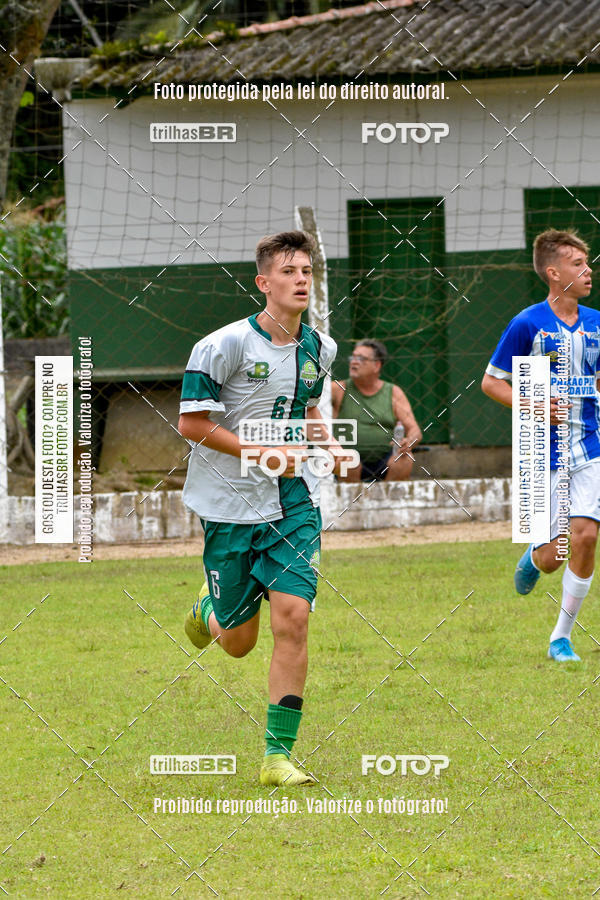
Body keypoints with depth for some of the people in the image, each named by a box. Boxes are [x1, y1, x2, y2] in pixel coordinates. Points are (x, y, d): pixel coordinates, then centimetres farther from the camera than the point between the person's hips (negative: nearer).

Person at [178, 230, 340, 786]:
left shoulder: (319, 349, 3)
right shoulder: (225, 345, -15)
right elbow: (192, 423, -13)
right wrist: (263, 453, -19)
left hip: (293, 501, 3)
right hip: (230, 504, -3)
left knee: (292, 617, -14)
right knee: (238, 642, 6)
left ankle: (278, 755, -8)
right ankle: (209, 609, 45)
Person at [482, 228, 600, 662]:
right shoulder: (528, 325, -7)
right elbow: (491, 382, -1)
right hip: (544, 452, -3)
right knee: (556, 553, -1)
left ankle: (562, 637, 2)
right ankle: (533, 559, 40)